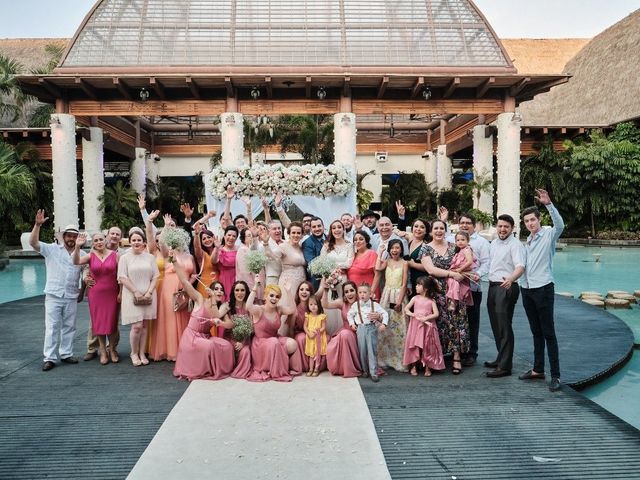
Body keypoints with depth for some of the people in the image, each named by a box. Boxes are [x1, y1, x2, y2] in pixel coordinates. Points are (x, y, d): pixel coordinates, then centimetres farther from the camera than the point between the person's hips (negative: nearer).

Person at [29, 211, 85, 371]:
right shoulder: (52, 249, 0)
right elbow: (33, 243, -12)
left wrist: (82, 291, 9)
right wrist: (37, 225, -24)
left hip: (72, 297, 3)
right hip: (53, 295, -3)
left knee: (69, 327, 9)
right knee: (52, 327, -2)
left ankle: (66, 354, 20)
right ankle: (50, 358, 3)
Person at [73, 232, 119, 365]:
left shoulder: (114, 255, -1)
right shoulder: (91, 256, 2)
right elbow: (76, 262, -16)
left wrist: (121, 292, -5)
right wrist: (77, 247, -29)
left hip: (112, 293, -1)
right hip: (95, 294, 1)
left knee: (111, 322, 5)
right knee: (98, 322, 7)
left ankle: (112, 349, 22)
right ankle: (103, 351, 19)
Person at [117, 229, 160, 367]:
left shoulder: (150, 257, 7)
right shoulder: (125, 258, 1)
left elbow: (155, 276, 5)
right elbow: (123, 278, -4)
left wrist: (149, 293, -7)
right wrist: (136, 292, -11)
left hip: (148, 296, 3)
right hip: (132, 296, -2)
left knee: (144, 325, 6)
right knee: (137, 326, -8)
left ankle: (142, 353, 17)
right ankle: (134, 353, 13)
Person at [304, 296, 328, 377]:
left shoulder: (322, 316, -8)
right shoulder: (308, 316, 0)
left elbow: (324, 327, -9)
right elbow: (305, 326, 1)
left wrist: (317, 332, -22)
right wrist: (309, 334, -14)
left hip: (319, 338, -2)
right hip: (310, 338, 2)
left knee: (318, 353, 0)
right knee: (311, 353, 7)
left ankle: (316, 369, 8)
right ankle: (311, 369, 13)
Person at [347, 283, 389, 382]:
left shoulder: (375, 305, -1)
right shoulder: (355, 305, 4)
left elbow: (384, 313, 1)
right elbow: (349, 314, 16)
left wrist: (383, 324, -10)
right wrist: (352, 324, 6)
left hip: (372, 328, -2)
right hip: (360, 328, 2)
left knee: (372, 350, -4)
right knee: (362, 350, 5)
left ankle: (374, 372, -1)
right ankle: (365, 370, 20)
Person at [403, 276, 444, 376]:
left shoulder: (431, 301, -1)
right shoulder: (415, 298, 4)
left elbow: (436, 314, -9)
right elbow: (406, 309, 3)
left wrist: (425, 318, -19)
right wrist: (413, 314, -14)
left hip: (427, 326, -1)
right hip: (416, 325, 1)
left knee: (427, 347, 3)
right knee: (414, 346, 3)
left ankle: (428, 368, 15)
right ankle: (413, 367, 16)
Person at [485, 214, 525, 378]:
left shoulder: (515, 244, -11)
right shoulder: (494, 243, 15)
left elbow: (520, 267, -26)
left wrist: (511, 279, -43)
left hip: (506, 287, -9)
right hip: (493, 286, 9)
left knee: (504, 327, -9)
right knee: (495, 325, 15)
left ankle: (504, 366, -5)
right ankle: (501, 358, 29)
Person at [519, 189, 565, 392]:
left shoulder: (549, 234, -5)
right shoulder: (527, 241, 16)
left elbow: (560, 225, -27)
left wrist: (548, 204, -37)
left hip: (543, 288, -7)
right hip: (527, 289, 7)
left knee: (548, 333, -5)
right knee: (536, 332, 14)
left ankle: (555, 375, 0)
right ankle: (538, 369, 22)